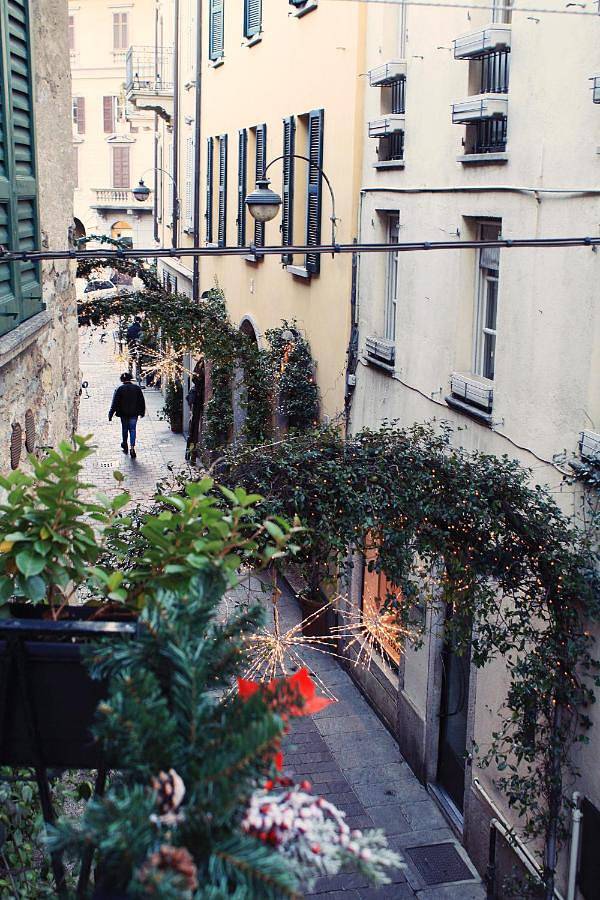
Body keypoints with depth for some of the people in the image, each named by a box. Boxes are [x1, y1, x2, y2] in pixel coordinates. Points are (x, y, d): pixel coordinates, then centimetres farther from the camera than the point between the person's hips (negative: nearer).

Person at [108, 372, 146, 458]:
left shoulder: (120, 389, -8)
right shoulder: (137, 388, -2)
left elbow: (115, 403, -9)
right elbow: (142, 401, 5)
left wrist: (111, 414, -6)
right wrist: (142, 412, 17)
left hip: (123, 413, 0)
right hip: (134, 413, 1)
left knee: (125, 429, 17)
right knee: (132, 429, 3)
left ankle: (125, 445, 31)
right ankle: (132, 447, -12)